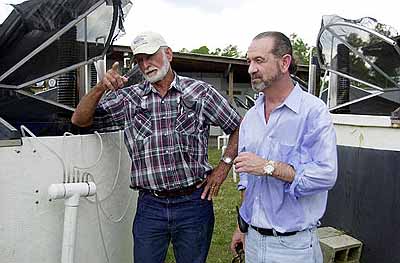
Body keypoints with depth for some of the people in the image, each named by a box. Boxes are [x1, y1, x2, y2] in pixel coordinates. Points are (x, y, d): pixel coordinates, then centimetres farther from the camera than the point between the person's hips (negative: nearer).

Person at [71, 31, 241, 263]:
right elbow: (80, 120, 3)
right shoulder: (129, 98, 5)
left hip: (194, 202, -1)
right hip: (149, 206, 2)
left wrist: (223, 167, -2)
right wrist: (101, 88, -12)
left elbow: (238, 128, 6)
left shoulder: (200, 92, 0)